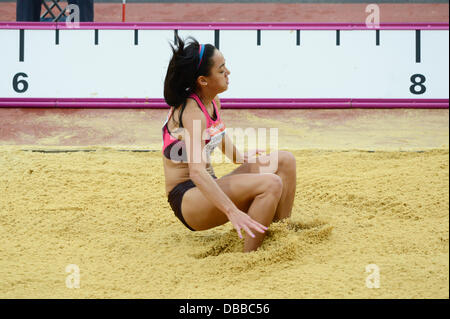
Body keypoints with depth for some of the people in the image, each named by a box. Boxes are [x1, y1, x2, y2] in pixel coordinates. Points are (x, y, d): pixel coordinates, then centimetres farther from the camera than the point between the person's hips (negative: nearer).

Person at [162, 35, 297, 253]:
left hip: (207, 189, 10)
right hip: (187, 199, -10)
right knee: (271, 184, -29)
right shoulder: (192, 112, -22)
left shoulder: (212, 102, 7)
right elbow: (196, 172, -35)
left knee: (285, 161, 4)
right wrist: (233, 212, -43)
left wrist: (239, 158, 19)